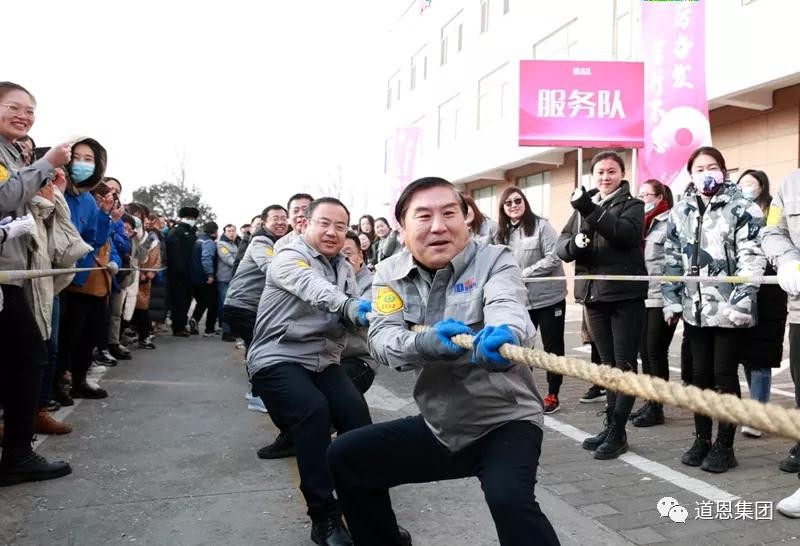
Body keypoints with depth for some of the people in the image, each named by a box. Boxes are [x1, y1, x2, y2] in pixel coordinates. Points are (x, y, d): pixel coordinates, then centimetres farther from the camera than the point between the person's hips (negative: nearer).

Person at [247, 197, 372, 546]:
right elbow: (317, 291, -31)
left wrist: (369, 312, -20)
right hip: (278, 359, -5)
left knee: (356, 410, -20)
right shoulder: (289, 258, -9)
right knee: (314, 409, -30)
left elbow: (349, 314, 3)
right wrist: (353, 308, -49)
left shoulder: (344, 268, 13)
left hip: (322, 360, 6)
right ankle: (324, 517, -18)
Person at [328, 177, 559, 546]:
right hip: (438, 425, 5)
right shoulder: (391, 274, -1)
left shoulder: (495, 261, -12)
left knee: (510, 499, -33)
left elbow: (508, 309, -33)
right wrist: (425, 343, -37)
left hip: (505, 420, -4)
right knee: (345, 457, 5)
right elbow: (381, 340, -14)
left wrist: (504, 338, -57)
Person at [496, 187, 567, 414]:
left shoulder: (541, 226, -9)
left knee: (552, 347, 7)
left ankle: (553, 395, 18)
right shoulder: (502, 234, 8)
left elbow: (554, 258, -16)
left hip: (548, 297, -5)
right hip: (520, 300, 5)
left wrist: (524, 274, -18)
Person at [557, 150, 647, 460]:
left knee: (624, 363, 0)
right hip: (593, 294, 5)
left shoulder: (632, 205, 2)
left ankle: (618, 432, 6)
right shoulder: (582, 208, 15)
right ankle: (610, 425, 22)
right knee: (607, 363, 12)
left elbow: (627, 234, -19)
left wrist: (591, 211, -28)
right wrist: (574, 244, -15)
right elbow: (561, 246, 7)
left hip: (625, 294, -5)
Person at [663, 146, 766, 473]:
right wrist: (671, 300, 6)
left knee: (724, 375, 2)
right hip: (695, 307, 4)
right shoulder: (680, 211, 12)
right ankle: (701, 439, 22)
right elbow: (672, 259, 13)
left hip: (728, 308, -4)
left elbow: (752, 258, -8)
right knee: (700, 375, 11)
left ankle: (724, 445, 14)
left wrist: (741, 301, -17)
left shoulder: (742, 208, -2)